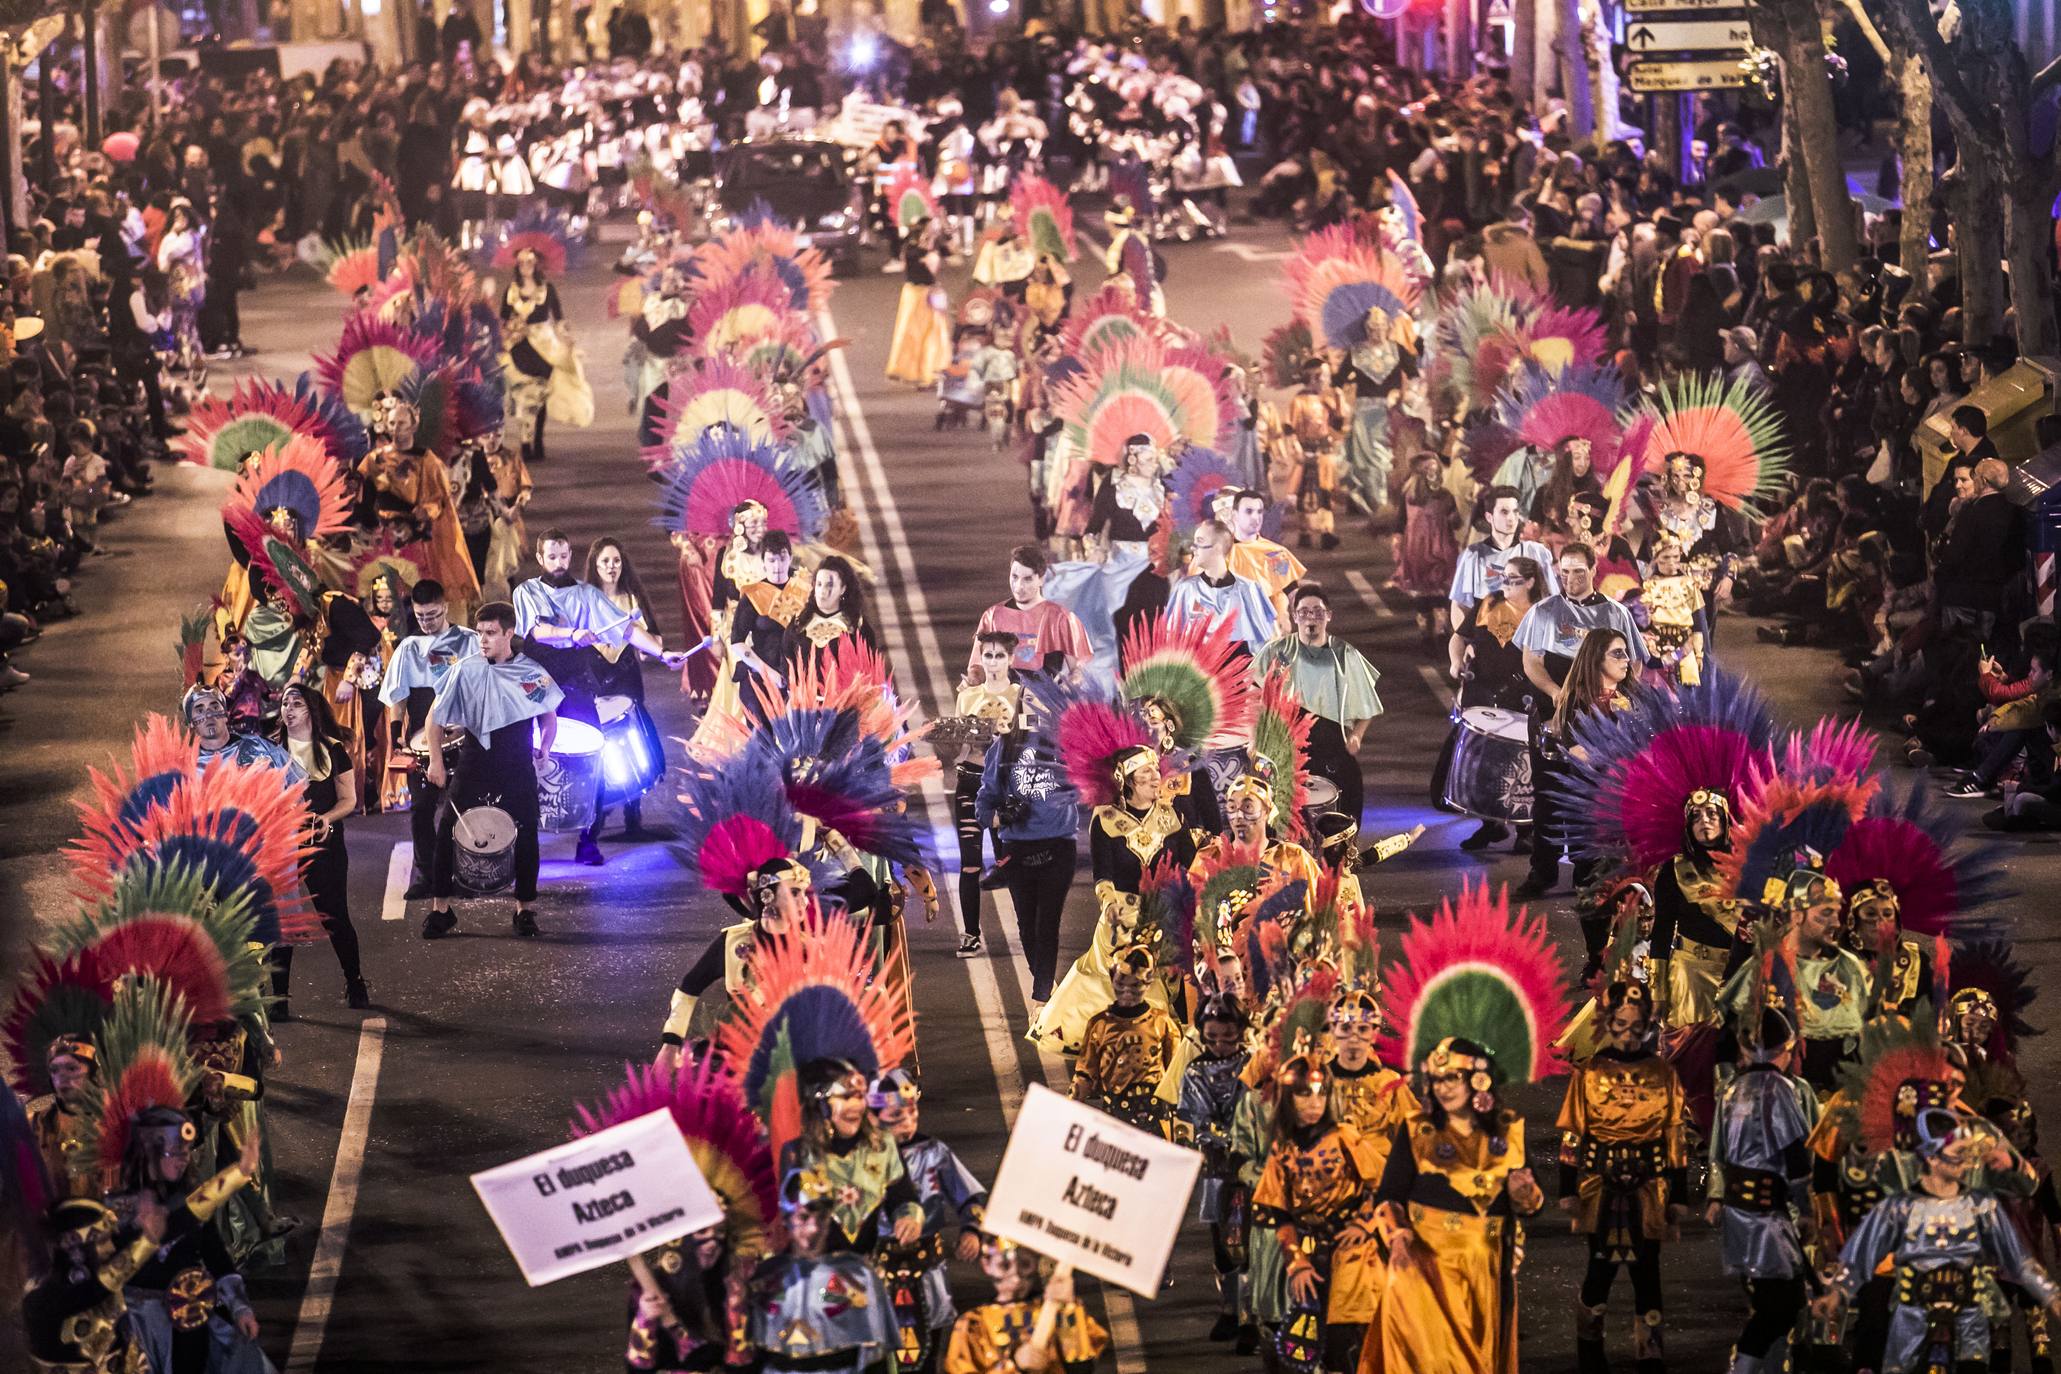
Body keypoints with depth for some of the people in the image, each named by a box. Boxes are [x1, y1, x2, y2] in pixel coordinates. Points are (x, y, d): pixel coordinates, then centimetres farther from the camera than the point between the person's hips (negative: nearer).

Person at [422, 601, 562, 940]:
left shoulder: (532, 671, 0)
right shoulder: (466, 670, -3)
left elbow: (549, 717, 13)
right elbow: (435, 717, 3)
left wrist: (544, 747, -2)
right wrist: (436, 761, -3)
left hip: (518, 765, 1)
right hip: (475, 762, -1)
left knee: (525, 835, 1)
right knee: (448, 831, -6)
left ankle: (525, 909, 17)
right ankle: (440, 909, 2)